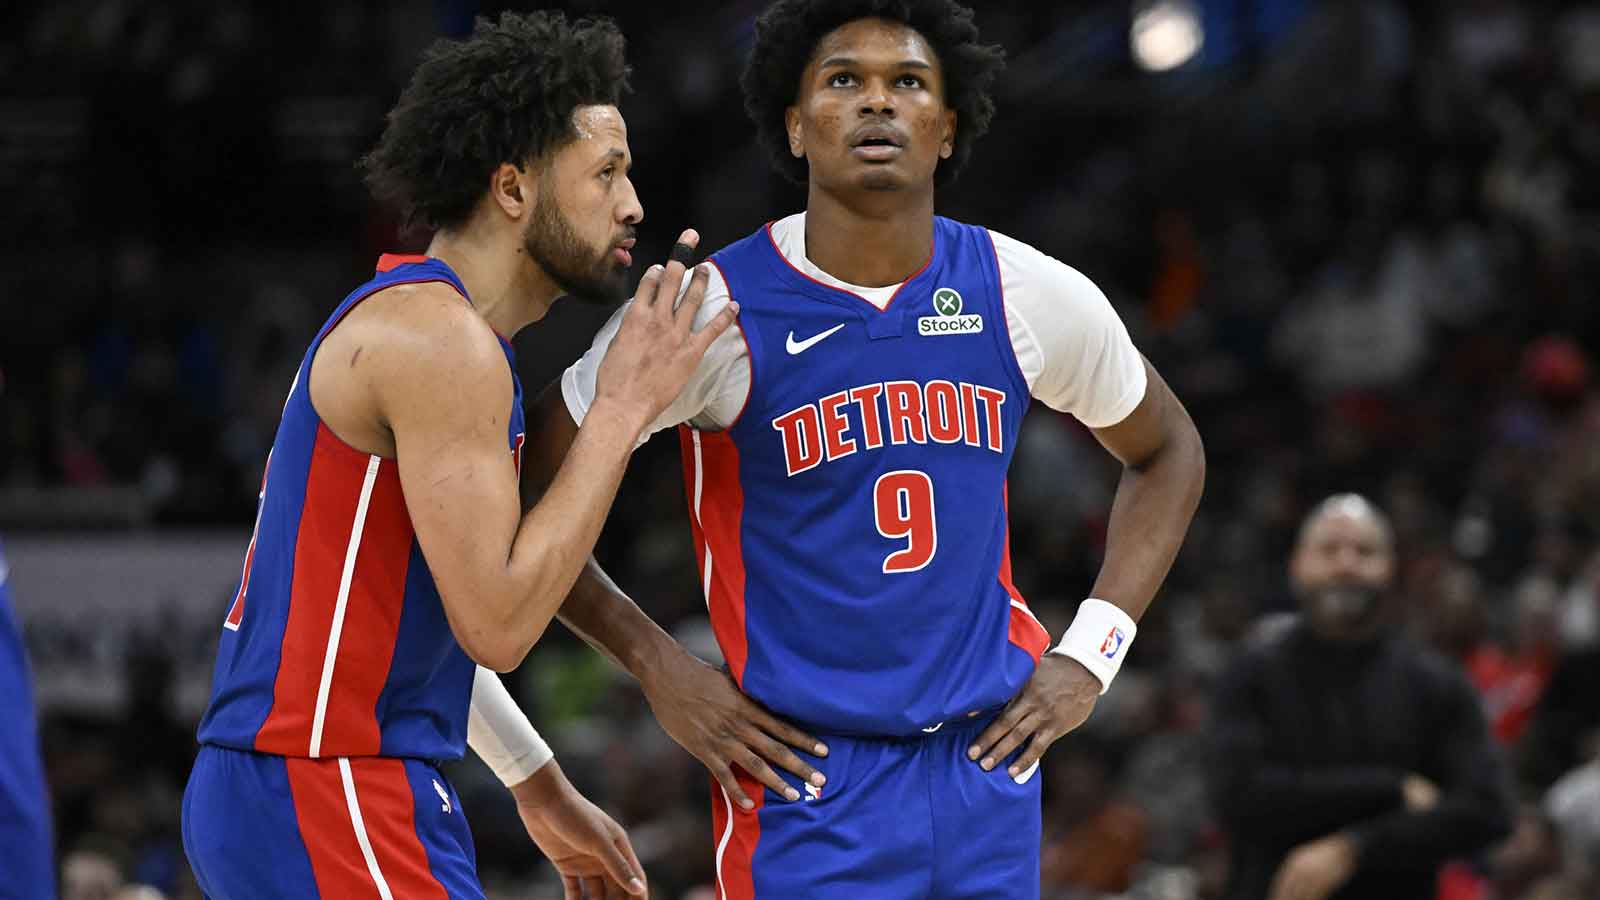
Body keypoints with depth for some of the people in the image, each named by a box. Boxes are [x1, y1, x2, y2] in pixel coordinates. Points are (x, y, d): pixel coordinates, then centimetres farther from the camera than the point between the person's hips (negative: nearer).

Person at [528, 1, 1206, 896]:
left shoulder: (1027, 294, 0)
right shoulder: (713, 311, -10)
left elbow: (1167, 452, 17)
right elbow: (521, 493, -2)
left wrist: (1090, 654, 7)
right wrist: (661, 669, -7)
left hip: (987, 759, 4)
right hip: (805, 779, -3)